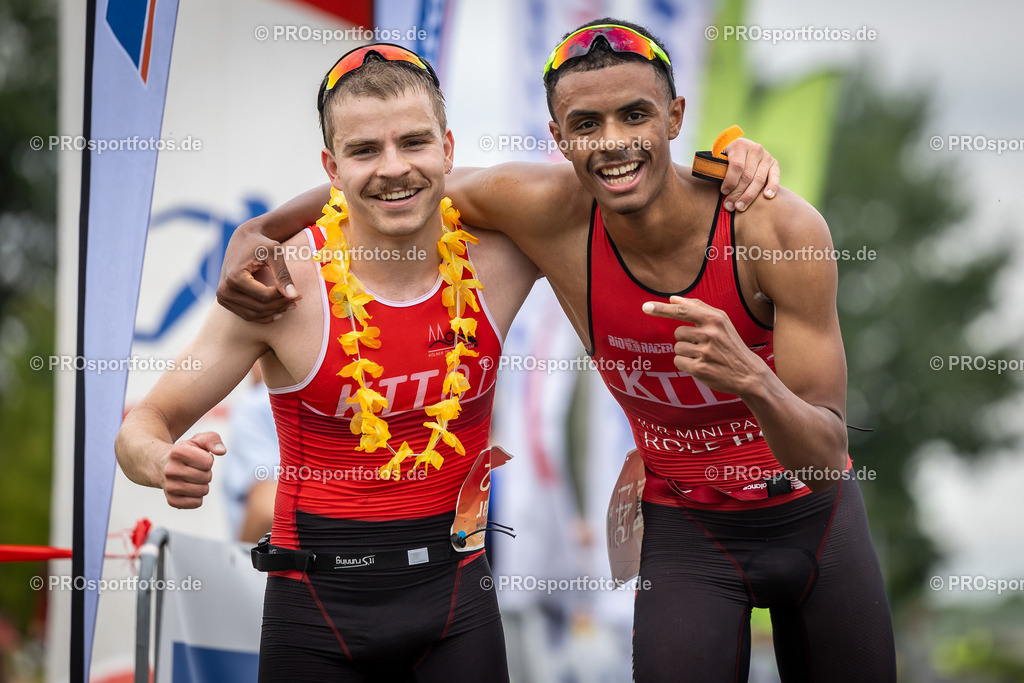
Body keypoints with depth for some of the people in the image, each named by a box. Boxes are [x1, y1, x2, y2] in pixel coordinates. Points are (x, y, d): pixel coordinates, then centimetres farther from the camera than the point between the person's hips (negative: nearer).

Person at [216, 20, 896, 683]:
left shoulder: (780, 226, -27)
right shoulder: (550, 211, -23)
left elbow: (826, 461, -28)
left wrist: (751, 377, -48)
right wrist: (257, 233, -19)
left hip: (813, 515, 0)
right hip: (685, 527, 0)